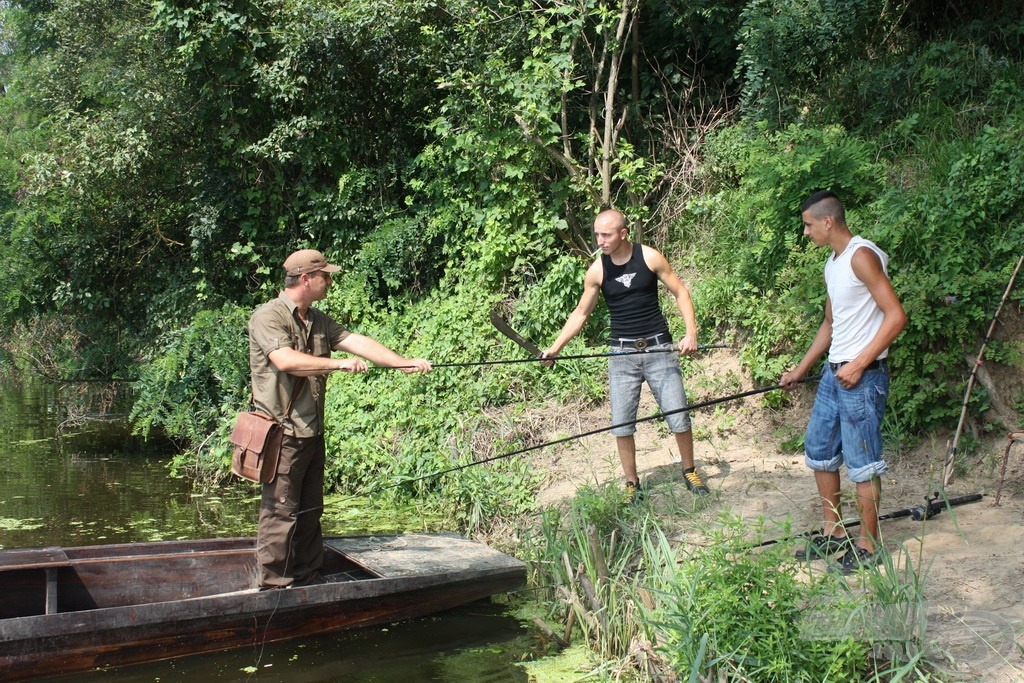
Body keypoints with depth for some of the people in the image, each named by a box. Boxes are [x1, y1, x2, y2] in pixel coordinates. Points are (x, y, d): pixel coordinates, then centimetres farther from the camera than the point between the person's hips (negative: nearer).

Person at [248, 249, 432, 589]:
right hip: (282, 434, -8)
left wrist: (404, 363, -1)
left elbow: (358, 342, 8)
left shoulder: (318, 320, 14)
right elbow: (286, 360, -26)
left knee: (310, 510, 14)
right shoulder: (268, 317, -11)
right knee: (281, 512, -4)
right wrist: (339, 364, -25)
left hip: (312, 432, 8)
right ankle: (275, 587, 5)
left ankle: (308, 580, 24)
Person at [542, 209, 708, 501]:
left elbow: (680, 292, 2)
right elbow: (581, 313, 7)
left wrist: (691, 332, -10)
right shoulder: (597, 271, -2)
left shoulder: (649, 257, -6)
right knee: (622, 425, 1)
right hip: (622, 354, 1)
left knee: (679, 417, 1)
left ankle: (690, 472, 24)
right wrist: (555, 347, -3)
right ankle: (632, 485, 17)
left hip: (659, 348, -1)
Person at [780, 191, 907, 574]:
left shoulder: (861, 256, -14)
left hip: (862, 375, -10)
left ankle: (868, 548, 11)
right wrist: (801, 369, 22)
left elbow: (896, 316, -19)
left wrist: (859, 364, -20)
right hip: (833, 372, 10)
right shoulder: (832, 265, 15)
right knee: (819, 452, 16)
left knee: (862, 462, -1)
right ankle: (834, 534, 28)